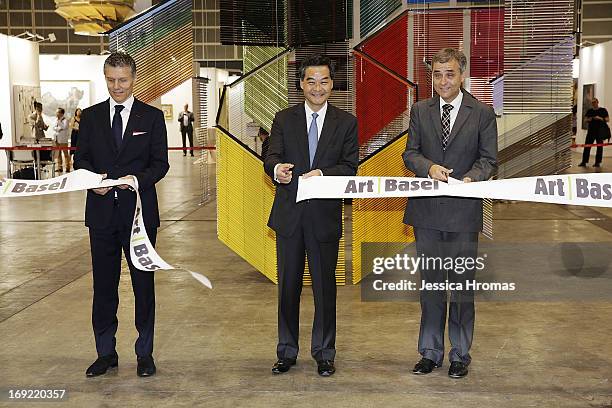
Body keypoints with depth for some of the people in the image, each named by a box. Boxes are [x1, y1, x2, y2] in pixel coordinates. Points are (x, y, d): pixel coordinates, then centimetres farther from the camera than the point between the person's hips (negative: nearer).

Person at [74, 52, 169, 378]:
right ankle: (105, 353, 20)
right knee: (104, 283, 9)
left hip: (139, 210, -2)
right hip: (102, 211, 2)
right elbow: (80, 158, 9)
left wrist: (138, 178, -20)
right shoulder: (91, 116, 9)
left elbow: (160, 163, -1)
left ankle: (145, 354, 16)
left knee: (143, 282, 5)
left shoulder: (152, 116, 3)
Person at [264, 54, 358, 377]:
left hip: (325, 216, -1)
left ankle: (324, 353, 20)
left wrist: (322, 174, -23)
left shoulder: (346, 123, 4)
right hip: (289, 215, 1)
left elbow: (350, 166, -3)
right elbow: (271, 157, -5)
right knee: (288, 286, 10)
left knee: (325, 286, 6)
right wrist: (277, 169, -29)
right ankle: (286, 352, 23)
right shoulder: (284, 120, 6)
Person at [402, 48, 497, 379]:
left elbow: (489, 159, 0)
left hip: (463, 212, -2)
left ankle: (460, 354, 19)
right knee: (430, 284, 12)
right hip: (427, 211, 3)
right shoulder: (420, 110, 8)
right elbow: (410, 153, 6)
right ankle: (430, 352, 23)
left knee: (462, 285, 5)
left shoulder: (482, 113, 1)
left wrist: (471, 177, -20)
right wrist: (429, 167, -16)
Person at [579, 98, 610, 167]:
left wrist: (600, 118, -16)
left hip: (600, 130, -3)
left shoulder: (603, 110, 1)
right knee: (587, 145, -3)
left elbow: (607, 119, 0)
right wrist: (588, 120, -5)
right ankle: (584, 162, -1)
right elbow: (586, 120, 17)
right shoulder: (589, 111, 12)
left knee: (599, 146, 2)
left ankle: (598, 162, 7)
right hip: (591, 130, 3)